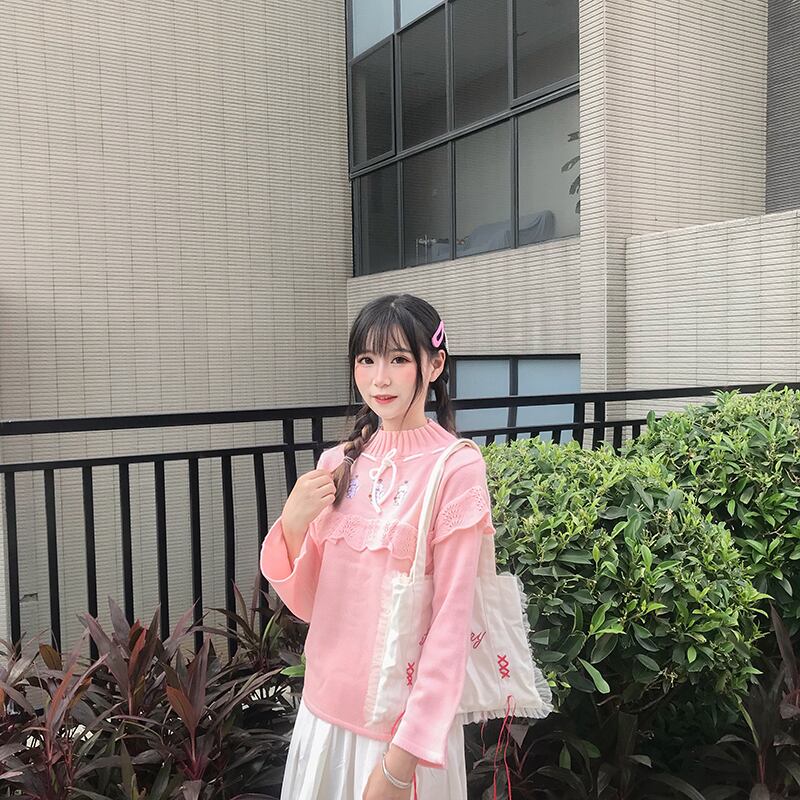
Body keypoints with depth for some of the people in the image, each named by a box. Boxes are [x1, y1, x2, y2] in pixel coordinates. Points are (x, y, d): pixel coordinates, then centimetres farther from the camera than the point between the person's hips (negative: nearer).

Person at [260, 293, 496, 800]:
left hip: (408, 720, -5)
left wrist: (401, 759, -17)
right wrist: (291, 525, -15)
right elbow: (307, 603, 3)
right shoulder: (339, 464, 0)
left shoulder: (456, 468, -14)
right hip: (325, 705, 5)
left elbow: (451, 624, -15)